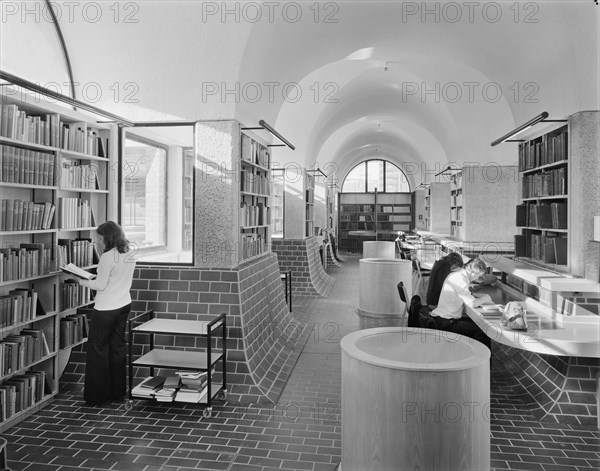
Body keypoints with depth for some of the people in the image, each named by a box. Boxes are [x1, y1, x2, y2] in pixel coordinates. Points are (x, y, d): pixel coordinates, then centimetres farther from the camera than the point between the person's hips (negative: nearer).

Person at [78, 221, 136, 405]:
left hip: (106, 309, -8)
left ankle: (98, 395, 14)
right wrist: (96, 278, 13)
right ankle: (118, 391, 24)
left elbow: (100, 285, -16)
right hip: (124, 304, 8)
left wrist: (83, 281, 0)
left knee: (97, 349, 5)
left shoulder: (108, 257, -19)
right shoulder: (129, 254, 5)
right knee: (118, 346, 15)